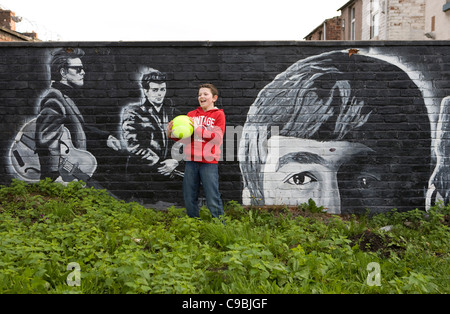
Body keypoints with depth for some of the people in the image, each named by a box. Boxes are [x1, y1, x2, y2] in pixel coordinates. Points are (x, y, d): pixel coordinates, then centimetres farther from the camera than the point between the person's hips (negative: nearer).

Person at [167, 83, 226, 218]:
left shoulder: (218, 114, 3)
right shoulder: (191, 114, 14)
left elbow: (218, 137, -8)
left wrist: (198, 129, -14)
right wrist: (171, 133, -3)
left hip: (209, 162, -4)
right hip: (191, 161, 4)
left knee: (212, 198, -4)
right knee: (189, 198, 9)